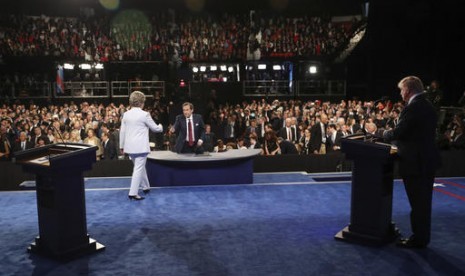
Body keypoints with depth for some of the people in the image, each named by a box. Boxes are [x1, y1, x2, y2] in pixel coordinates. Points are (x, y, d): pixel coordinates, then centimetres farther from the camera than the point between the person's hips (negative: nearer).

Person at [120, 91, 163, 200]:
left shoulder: (126, 114, 4)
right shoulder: (144, 114, -11)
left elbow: (122, 131, 9)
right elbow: (155, 128, -1)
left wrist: (122, 145, 18)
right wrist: (161, 127, 22)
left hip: (130, 146, 6)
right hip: (141, 146, -6)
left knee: (140, 167, 21)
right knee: (139, 168, -3)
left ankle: (145, 187, 34)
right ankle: (133, 193, -6)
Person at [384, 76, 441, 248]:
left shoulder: (413, 107, -18)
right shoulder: (427, 106, 11)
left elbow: (397, 133, -19)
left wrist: (385, 134, 1)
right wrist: (394, 136, 13)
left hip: (415, 163, -9)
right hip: (428, 161, 9)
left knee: (417, 203, 1)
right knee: (423, 203, 17)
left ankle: (418, 239, 12)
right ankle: (422, 237, 28)